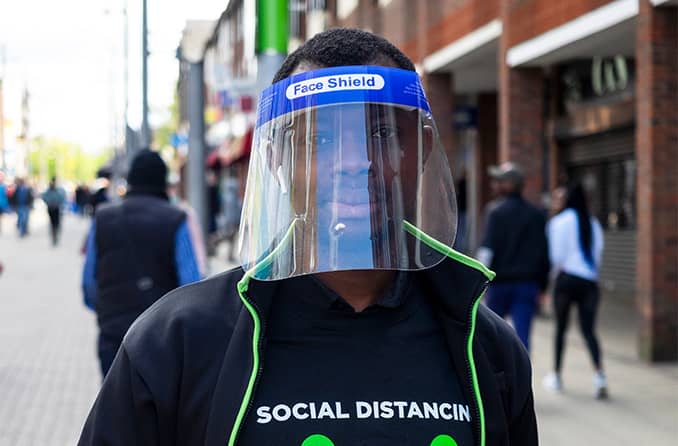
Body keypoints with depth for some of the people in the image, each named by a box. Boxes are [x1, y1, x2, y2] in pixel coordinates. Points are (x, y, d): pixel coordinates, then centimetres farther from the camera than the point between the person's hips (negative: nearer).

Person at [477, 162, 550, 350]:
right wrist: (542, 284, 14)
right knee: (522, 333, -2)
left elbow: (487, 248, -13)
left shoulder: (495, 211, -6)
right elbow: (544, 252, 9)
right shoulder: (536, 214, 8)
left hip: (500, 281, -3)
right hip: (528, 283, 3)